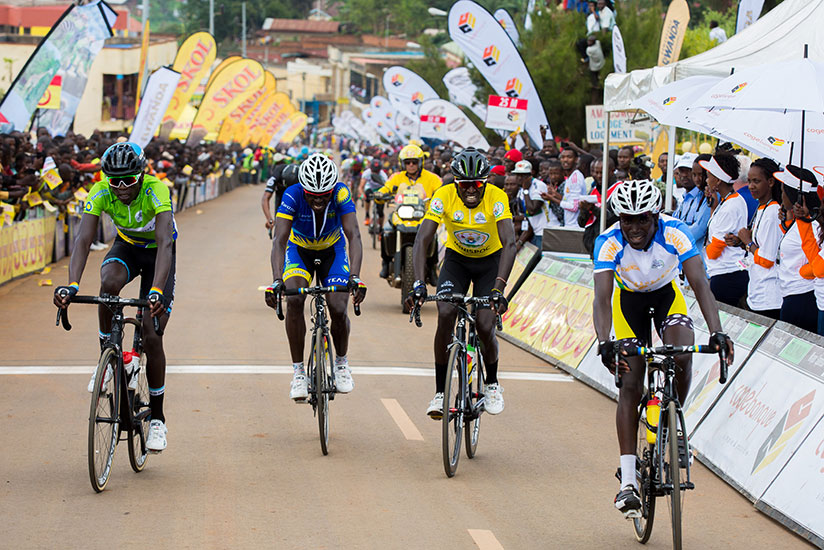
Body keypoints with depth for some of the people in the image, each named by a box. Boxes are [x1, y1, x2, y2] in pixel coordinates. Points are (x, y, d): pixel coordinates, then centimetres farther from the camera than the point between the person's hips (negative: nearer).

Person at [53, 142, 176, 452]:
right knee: (109, 283, -35)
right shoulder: (100, 193, -26)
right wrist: (72, 285, -51)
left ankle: (157, 418, 4)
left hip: (158, 253, -2)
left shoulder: (156, 190, -35)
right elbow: (83, 240, -34)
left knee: (152, 337, -11)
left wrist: (156, 291, -61)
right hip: (127, 246, 3)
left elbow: (165, 243, -46)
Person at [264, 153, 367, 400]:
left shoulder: (341, 193, -30)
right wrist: (276, 281, -51)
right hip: (299, 250, 0)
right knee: (294, 299, -27)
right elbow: (279, 240, -37)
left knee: (338, 309, -16)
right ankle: (298, 371, -15)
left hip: (332, 250, 0)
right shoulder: (293, 195, -31)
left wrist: (355, 277, -51)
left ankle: (341, 363, 14)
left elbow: (354, 235, -36)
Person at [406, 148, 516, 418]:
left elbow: (509, 243, -38)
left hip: (490, 260, -1)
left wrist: (498, 288, -50)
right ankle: (440, 392, -11)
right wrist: (419, 283, -44)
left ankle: (492, 384, 17)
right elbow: (422, 240, -30)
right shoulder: (443, 196, -25)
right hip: (456, 259, 1)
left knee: (485, 326, -13)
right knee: (445, 315, -21)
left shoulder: (497, 198, -29)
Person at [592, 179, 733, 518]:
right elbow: (602, 298, -39)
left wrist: (716, 332, -52)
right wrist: (604, 343, -57)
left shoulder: (674, 233, -30)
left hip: (667, 294, 0)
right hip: (629, 300, 0)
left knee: (682, 359, -27)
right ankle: (628, 480, -12)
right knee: (631, 384, -11)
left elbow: (700, 284, -38)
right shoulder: (609, 243, -30)